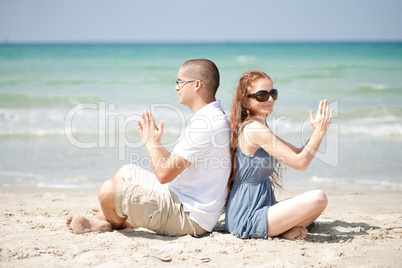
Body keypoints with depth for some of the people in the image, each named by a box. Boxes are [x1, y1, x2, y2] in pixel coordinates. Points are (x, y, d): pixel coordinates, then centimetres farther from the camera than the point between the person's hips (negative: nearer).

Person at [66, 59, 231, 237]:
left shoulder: (206, 124, -23)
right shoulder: (215, 117, 12)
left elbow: (164, 174, -22)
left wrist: (152, 142, -7)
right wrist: (154, 141, 14)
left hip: (188, 217, -11)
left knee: (108, 191, -18)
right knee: (126, 171, 26)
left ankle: (118, 222, 15)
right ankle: (101, 221, 22)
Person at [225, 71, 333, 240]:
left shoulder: (250, 127, 15)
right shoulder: (254, 128, -17)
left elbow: (299, 153, 16)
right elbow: (300, 163, -16)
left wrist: (317, 130, 1)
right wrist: (320, 131, -11)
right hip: (248, 219, -11)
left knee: (318, 201, 20)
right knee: (318, 198, -22)